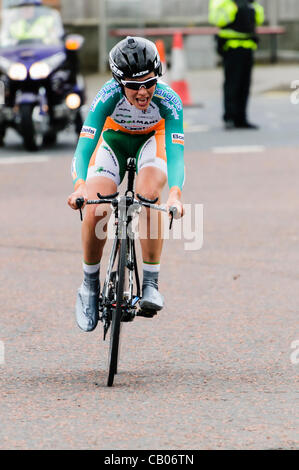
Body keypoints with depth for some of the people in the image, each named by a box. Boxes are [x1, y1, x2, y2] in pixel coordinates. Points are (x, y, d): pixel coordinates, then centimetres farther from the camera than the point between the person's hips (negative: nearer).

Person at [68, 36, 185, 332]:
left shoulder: (168, 100, -35)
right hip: (114, 138, 1)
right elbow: (85, 142, -40)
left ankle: (150, 285, -21)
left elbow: (175, 152, -42)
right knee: (95, 209, -20)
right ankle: (90, 286, 3)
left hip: (153, 139, 0)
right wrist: (80, 185, -58)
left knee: (149, 196, -30)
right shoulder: (108, 96, -34)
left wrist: (175, 194, -60)